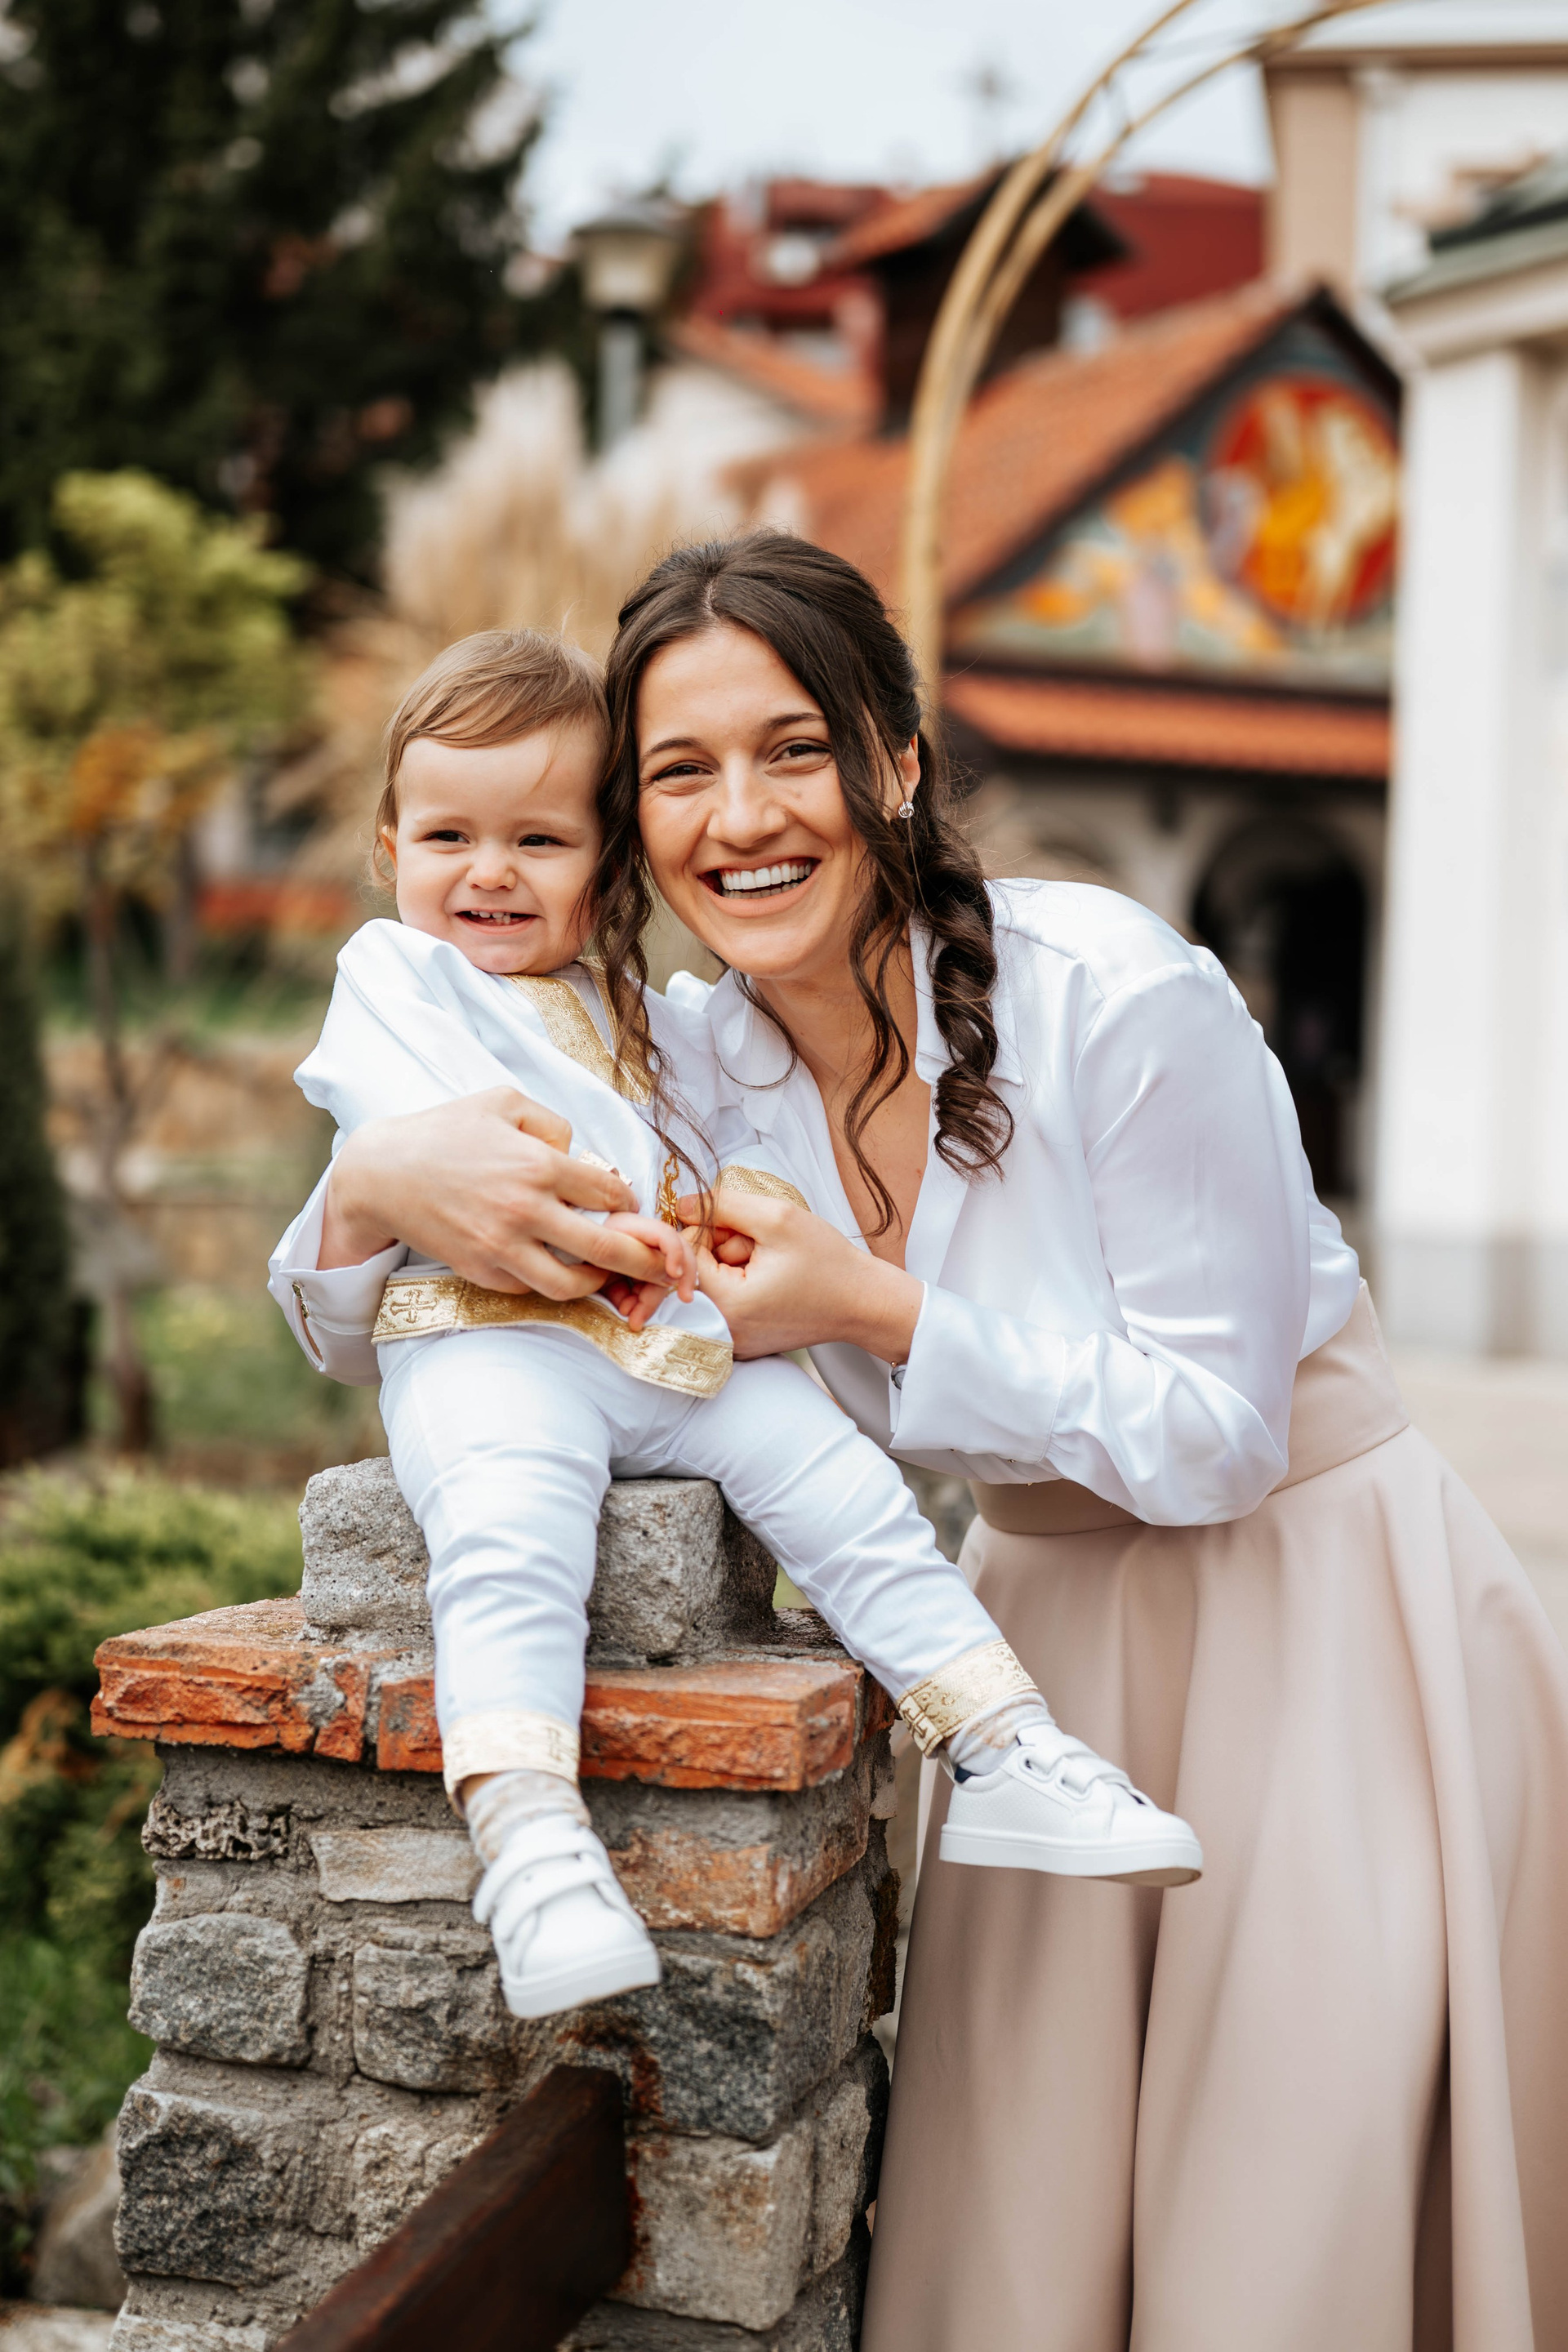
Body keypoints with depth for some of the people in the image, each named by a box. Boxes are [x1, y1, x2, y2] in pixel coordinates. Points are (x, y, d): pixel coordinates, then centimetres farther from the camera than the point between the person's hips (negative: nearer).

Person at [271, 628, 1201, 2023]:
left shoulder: (637, 1016, 28)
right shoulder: (392, 972, 11)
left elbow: (714, 1128, 32)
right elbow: (413, 1134, -5)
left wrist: (749, 1184, 6)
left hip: (676, 1342, 5)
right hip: (486, 1336, -5)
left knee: (844, 1487, -7)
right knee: (510, 1537, -32)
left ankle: (1010, 1752, -2)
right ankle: (528, 1838, -42)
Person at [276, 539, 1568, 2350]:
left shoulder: (1118, 1000, -22)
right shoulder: (702, 1068, -6)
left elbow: (1218, 1432, -17)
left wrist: (877, 1312, -24)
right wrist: (382, 1186, -23)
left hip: (1315, 1601, -4)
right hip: (1052, 1607, 5)